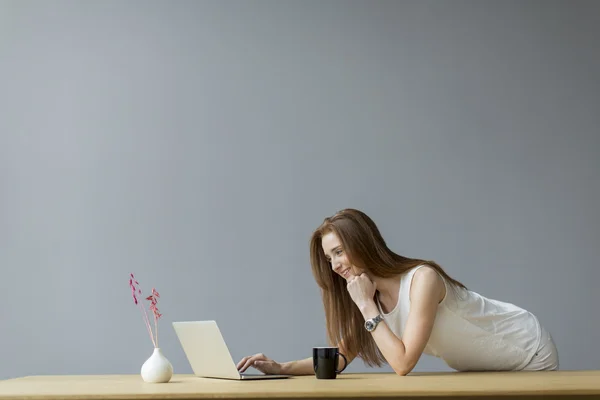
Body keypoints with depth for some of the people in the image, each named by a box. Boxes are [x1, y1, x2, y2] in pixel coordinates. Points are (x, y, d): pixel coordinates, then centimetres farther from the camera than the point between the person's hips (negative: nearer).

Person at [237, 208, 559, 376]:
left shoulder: (423, 279, -30)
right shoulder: (371, 295, -4)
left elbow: (402, 364, -34)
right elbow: (340, 356, -6)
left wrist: (367, 306, -30)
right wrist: (282, 368, -18)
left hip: (529, 355, -7)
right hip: (480, 369, 7)